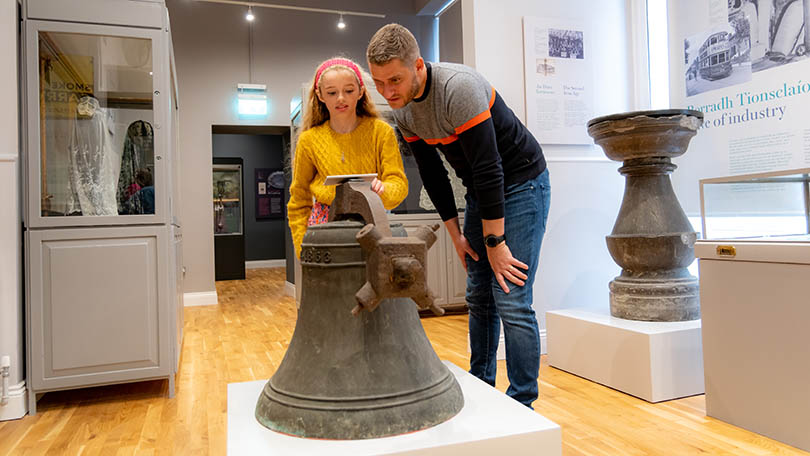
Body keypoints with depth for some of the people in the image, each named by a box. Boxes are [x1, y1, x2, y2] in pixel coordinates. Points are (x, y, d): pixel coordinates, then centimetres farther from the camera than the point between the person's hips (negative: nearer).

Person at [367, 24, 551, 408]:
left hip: (522, 183, -7)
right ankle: (480, 388, 24)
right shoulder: (403, 110, -3)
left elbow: (489, 169, -28)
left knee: (511, 300, -12)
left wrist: (495, 242, -23)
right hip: (480, 191, 8)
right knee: (479, 296, 10)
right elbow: (431, 173, 5)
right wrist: (456, 234, 5)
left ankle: (522, 405, 2)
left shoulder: (459, 88, -28)